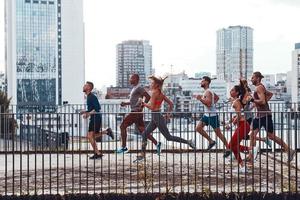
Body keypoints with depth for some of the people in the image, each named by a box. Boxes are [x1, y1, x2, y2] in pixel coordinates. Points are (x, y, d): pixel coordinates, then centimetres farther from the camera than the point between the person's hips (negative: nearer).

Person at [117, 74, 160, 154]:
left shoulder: (139, 88, -11)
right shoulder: (134, 88, 20)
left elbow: (148, 97, -19)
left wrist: (141, 107, -18)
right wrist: (125, 103, 17)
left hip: (136, 112, -10)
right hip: (135, 112, 10)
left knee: (122, 126, -6)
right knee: (142, 130, 7)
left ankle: (124, 147, -2)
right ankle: (156, 143, 4)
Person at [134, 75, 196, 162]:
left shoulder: (154, 93, -15)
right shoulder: (161, 93, 10)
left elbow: (151, 107, -21)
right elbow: (171, 103, 13)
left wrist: (144, 103, -6)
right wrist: (168, 113, 18)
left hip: (157, 117, -10)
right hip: (155, 118, 10)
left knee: (168, 137, -3)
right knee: (144, 134, 11)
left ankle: (188, 142, 3)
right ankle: (142, 155, 14)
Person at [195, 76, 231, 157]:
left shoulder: (208, 92, -18)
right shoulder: (208, 91, 13)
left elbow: (208, 103, -29)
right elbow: (217, 97, 28)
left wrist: (200, 99, -26)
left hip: (212, 115, -10)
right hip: (207, 114, 10)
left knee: (218, 133, -1)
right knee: (198, 128, 3)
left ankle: (228, 149, 9)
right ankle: (211, 141, 13)